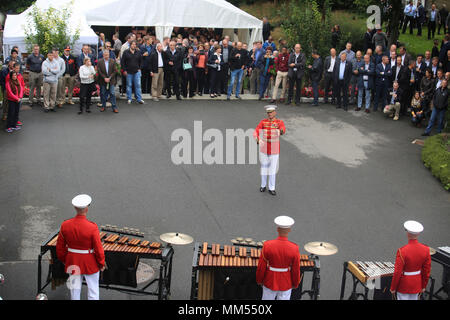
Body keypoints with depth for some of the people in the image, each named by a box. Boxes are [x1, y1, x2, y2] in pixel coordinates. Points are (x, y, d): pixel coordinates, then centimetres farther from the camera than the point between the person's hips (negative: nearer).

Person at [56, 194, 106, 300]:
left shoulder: (65, 225, -11)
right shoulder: (92, 228, -24)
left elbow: (60, 246, 1)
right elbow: (98, 248, -16)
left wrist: (63, 260, 17)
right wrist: (102, 263, 0)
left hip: (73, 263, 4)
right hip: (90, 264, -4)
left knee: (75, 289, 17)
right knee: (93, 290, 12)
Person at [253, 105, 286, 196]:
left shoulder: (280, 122, -7)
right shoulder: (263, 122, -3)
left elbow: (283, 130, -29)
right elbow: (256, 132, -12)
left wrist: (281, 131, -55)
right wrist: (257, 139, -35)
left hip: (274, 150, -1)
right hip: (264, 149, 1)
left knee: (273, 169, 4)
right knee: (264, 167, 13)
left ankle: (271, 188, 16)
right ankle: (263, 185, 31)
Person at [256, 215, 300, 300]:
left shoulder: (267, 245, -20)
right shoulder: (294, 249, -21)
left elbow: (261, 267, -10)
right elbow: (296, 270, -10)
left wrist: (259, 280, 7)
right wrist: (295, 284, 7)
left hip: (269, 283, 0)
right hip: (286, 285, 0)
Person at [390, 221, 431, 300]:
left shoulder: (402, 251, -24)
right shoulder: (425, 250, -10)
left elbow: (397, 272, -19)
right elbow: (427, 271, -1)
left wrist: (393, 288, -6)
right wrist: (423, 286, 13)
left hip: (404, 285, -4)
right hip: (416, 284, 5)